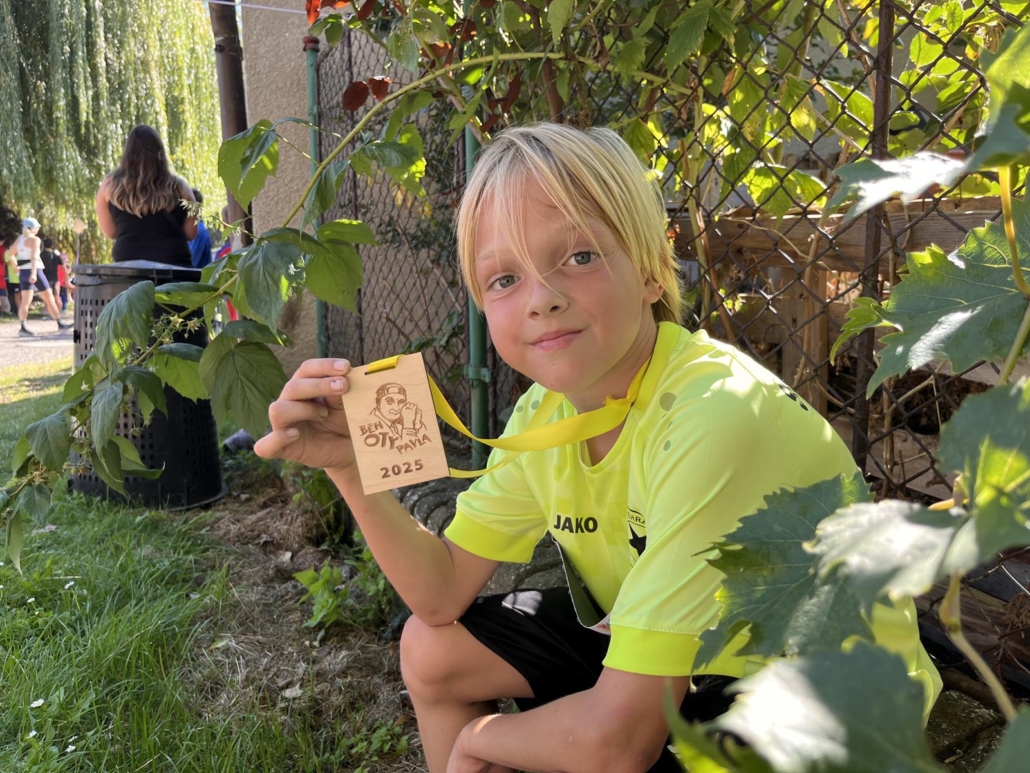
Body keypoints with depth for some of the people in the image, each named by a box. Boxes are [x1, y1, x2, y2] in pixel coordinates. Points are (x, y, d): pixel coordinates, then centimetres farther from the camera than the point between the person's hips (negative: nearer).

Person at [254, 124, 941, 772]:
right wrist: (353, 467, -20)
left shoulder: (713, 418, -33)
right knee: (433, 648, 3)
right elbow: (445, 592, -4)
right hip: (671, 656, 7)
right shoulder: (545, 412, -8)